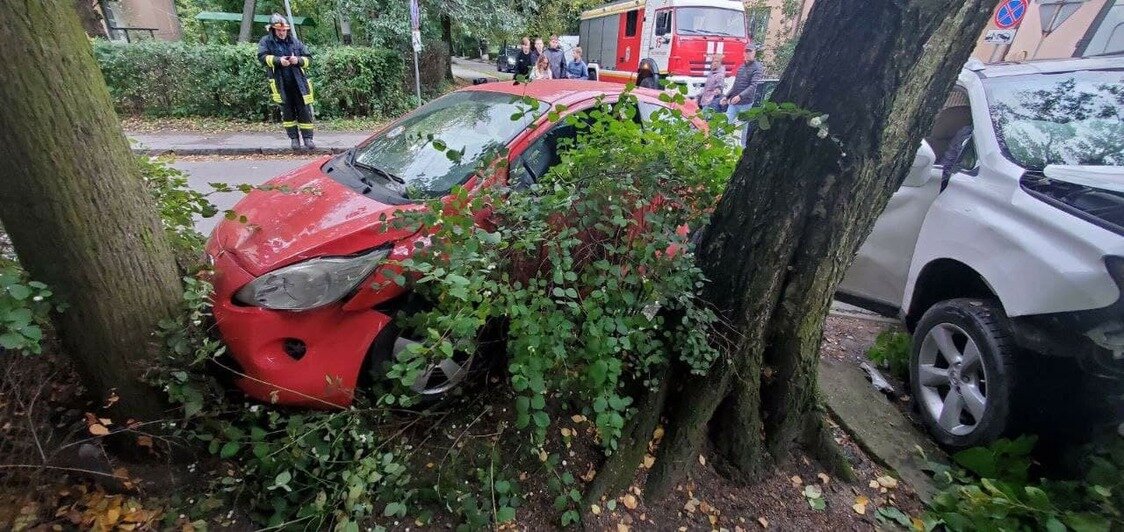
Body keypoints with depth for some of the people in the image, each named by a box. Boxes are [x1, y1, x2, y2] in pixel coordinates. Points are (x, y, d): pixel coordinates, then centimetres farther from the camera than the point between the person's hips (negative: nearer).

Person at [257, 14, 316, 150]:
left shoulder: (294, 41, 12)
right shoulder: (266, 42, 5)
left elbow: (308, 57, 11)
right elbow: (262, 56, -8)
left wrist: (298, 60, -10)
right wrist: (278, 60, -23)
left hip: (298, 82, 1)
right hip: (281, 84, -1)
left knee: (304, 110, -2)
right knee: (287, 111, 5)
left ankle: (308, 138, 3)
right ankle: (294, 138, 12)